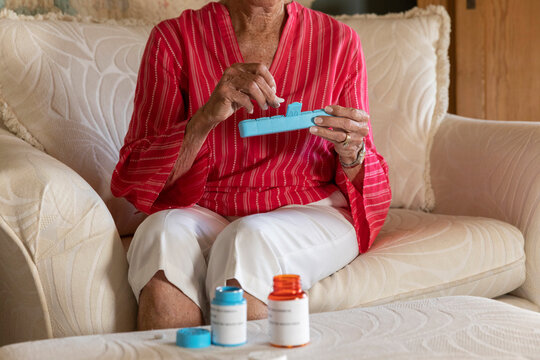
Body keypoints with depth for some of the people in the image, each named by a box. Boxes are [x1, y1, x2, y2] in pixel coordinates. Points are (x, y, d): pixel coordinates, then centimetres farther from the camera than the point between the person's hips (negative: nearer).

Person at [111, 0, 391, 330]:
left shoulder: (338, 40, 5)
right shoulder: (174, 39, 2)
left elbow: (365, 190, 11)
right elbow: (136, 176, -4)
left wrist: (351, 153, -13)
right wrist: (206, 117, -21)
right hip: (204, 212, 1)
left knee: (249, 241, -33)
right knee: (165, 234, -33)